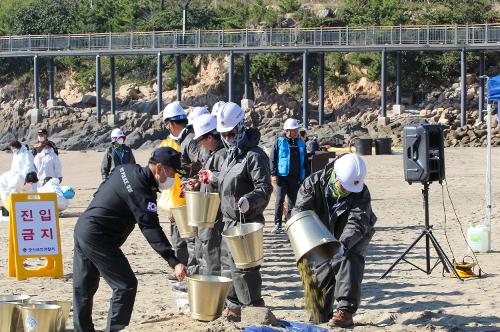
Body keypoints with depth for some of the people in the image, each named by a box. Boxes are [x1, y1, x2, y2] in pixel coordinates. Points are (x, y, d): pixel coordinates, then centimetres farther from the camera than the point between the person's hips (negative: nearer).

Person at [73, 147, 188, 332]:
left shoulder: (127, 169, 7)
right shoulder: (141, 191, -21)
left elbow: (101, 192, 21)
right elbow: (151, 230, -28)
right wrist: (174, 262, -32)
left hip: (82, 227, 10)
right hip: (98, 238, -10)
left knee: (84, 288, 16)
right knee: (126, 285, -5)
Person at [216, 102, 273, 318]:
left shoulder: (254, 155, -15)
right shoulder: (231, 155, 14)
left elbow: (264, 188, -23)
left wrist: (248, 201, -38)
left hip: (246, 221, -10)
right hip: (230, 220, 10)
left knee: (242, 266, -10)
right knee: (227, 263, 16)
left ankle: (253, 308, -3)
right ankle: (234, 305, 28)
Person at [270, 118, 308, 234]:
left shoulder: (301, 144, 12)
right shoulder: (280, 142, 0)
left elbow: (305, 162, 17)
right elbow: (273, 159, -1)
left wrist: (306, 176, 11)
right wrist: (273, 174, -9)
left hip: (296, 177, 4)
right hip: (282, 176, -4)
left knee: (293, 201, 8)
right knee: (280, 200, -5)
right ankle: (277, 224, -2)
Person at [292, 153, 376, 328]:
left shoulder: (361, 194, -30)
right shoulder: (314, 183, -26)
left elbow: (356, 223, -41)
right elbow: (299, 211, -33)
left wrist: (343, 244, -60)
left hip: (354, 236, -3)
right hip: (324, 236, 3)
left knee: (349, 259, -28)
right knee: (322, 269, -2)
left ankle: (346, 311, -30)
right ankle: (321, 316, 20)